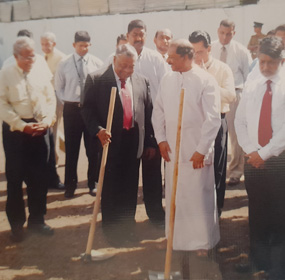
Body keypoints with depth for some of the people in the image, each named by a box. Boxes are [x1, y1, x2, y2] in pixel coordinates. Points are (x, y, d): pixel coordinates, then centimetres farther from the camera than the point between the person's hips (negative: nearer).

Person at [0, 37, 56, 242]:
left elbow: (51, 99, 7)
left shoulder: (41, 73, 5)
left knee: (39, 178, 9)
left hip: (40, 130, 3)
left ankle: (37, 220, 25)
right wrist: (23, 125, -16)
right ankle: (17, 225, 19)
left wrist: (46, 121, -10)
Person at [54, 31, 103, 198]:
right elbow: (59, 87, 11)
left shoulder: (97, 63, -2)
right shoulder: (64, 65, 1)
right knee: (71, 148, 6)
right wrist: (66, 101, 2)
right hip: (71, 109, 0)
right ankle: (70, 185, 19)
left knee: (93, 148, 7)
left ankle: (93, 183, 22)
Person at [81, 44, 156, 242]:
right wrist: (98, 130, -21)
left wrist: (150, 143, 7)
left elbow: (148, 111, 9)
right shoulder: (96, 80, -4)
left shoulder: (141, 81, 6)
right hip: (110, 141, -3)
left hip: (134, 142, 4)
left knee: (130, 188, 13)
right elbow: (87, 108, -5)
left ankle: (127, 229, 28)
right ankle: (110, 231, 21)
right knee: (110, 188, 6)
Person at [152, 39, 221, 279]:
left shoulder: (206, 81, -10)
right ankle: (179, 240, 27)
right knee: (175, 196, 11)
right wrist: (161, 139, 0)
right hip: (173, 150, 5)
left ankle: (203, 242, 19)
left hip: (197, 151, -5)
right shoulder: (167, 80, 5)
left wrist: (201, 150, -15)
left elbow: (213, 119, -13)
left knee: (199, 196, 1)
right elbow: (158, 111, 10)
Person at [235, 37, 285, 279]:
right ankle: (258, 259, 27)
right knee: (256, 212, 12)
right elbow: (240, 121, 8)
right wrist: (251, 150, -5)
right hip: (253, 159, 4)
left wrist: (264, 153, -13)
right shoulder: (251, 87, 10)